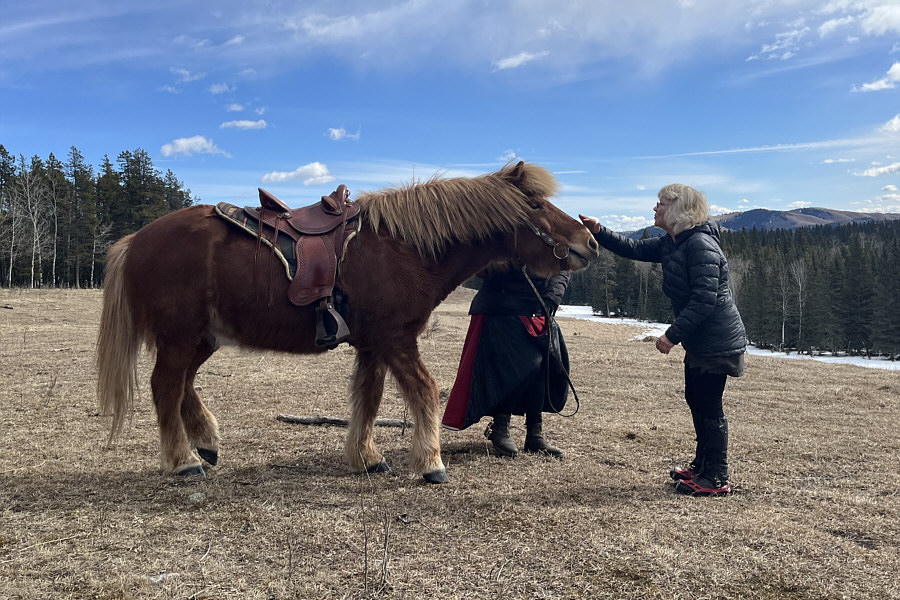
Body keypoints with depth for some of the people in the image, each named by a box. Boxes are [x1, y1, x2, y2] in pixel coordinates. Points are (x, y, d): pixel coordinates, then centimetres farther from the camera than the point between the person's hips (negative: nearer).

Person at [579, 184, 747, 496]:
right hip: (699, 340, 10)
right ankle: (702, 465, 33)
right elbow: (635, 249, 17)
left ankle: (716, 479, 9)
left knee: (708, 406, -3)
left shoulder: (700, 244, -21)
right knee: (695, 401, 18)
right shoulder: (670, 244, 9)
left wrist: (673, 334, -25)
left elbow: (705, 298, -27)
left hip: (717, 341, -10)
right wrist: (599, 232, 4)